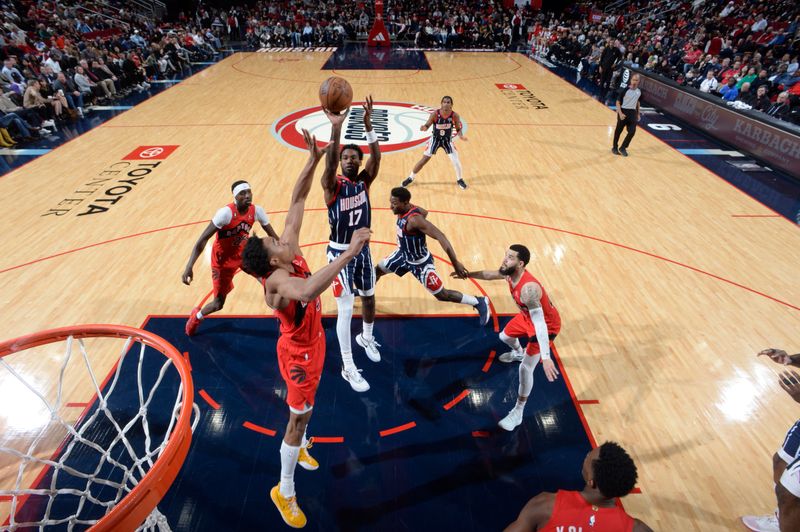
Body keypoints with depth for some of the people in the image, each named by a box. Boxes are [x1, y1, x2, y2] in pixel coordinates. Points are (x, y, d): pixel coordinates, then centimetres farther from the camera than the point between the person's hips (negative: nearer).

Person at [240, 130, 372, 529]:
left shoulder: (290, 249, -15)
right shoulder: (278, 280, -37)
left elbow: (296, 203, -11)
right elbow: (308, 291, -63)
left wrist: (313, 160, -17)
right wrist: (348, 253, -63)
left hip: (311, 342, 8)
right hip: (298, 351, -8)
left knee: (305, 406, 30)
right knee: (300, 415, 9)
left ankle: (300, 446, 58)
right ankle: (284, 491, 32)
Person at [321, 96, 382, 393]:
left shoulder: (364, 181, -3)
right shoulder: (332, 186, -13)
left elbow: (376, 157, -21)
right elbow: (329, 162, -34)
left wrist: (368, 125, -36)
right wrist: (336, 128, -48)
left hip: (363, 249, 5)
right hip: (340, 253, -5)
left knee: (369, 297, 21)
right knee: (345, 309, -2)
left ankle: (366, 338, 50)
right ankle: (348, 368, 12)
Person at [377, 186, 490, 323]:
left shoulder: (414, 219, -37)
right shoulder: (404, 209, -11)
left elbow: (440, 236, -43)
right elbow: (424, 212, 11)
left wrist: (456, 263, -46)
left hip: (420, 262, -8)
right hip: (404, 254, 8)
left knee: (442, 295, 2)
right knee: (378, 270, 18)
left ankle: (479, 303, 18)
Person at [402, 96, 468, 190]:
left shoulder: (455, 115, -18)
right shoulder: (435, 114, -21)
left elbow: (458, 129, -6)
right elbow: (427, 125, -14)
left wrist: (461, 136, -28)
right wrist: (424, 127, -38)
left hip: (447, 140, 1)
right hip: (435, 139, -1)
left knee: (456, 161, -6)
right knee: (424, 159, 2)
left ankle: (459, 180, 22)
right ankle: (410, 178, 19)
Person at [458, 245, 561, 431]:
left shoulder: (528, 288, -42)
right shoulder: (510, 273, -16)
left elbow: (539, 324, -46)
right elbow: (490, 274, 8)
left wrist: (546, 357, -51)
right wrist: (468, 274, 13)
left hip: (547, 325, -8)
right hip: (528, 316, 9)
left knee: (526, 368, -9)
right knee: (505, 336, 27)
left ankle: (518, 412, 9)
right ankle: (518, 353, 64)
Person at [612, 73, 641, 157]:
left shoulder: (639, 91, 5)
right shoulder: (625, 90, -13)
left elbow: (637, 102, 18)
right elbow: (618, 102, -12)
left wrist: (638, 114, 19)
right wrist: (620, 113, -22)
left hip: (632, 112, 5)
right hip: (623, 111, -5)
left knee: (632, 131, -4)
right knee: (618, 131, 6)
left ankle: (623, 148, 10)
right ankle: (615, 148, 22)